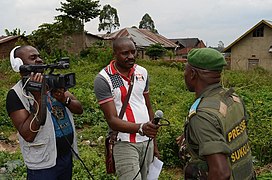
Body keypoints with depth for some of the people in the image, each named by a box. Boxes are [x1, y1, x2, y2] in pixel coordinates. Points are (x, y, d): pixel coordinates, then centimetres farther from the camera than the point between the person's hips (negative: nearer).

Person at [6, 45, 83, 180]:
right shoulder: (16, 94, -12)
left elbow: (79, 109, 4)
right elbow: (28, 135, -21)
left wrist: (64, 100, -16)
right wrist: (38, 97, -23)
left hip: (68, 155, 6)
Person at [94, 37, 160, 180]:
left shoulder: (142, 72, 6)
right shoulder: (103, 79, -11)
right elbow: (112, 121, -15)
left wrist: (154, 143, 14)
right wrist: (141, 128, -30)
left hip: (147, 141, 5)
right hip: (124, 144, -5)